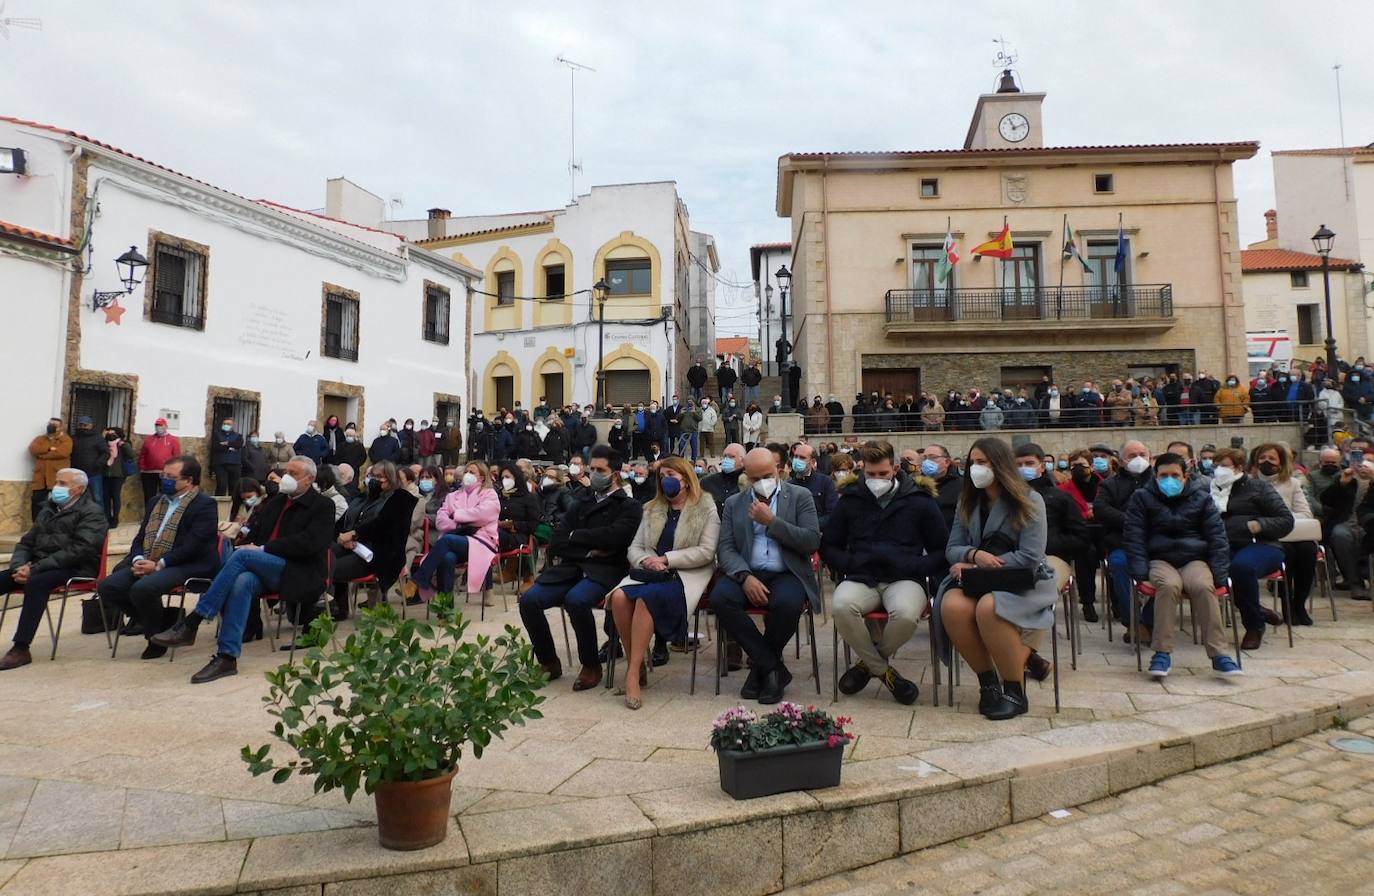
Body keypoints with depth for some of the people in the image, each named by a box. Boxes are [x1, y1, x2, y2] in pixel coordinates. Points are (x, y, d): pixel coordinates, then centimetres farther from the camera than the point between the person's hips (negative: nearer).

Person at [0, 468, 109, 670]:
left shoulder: (92, 513, -3)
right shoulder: (48, 510, 21)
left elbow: (78, 550, -15)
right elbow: (26, 542, 18)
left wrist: (35, 569, -20)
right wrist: (19, 566, -5)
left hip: (75, 570, -7)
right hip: (40, 567, 8)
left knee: (36, 582, -34)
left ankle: (21, 649, -31)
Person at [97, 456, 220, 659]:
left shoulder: (205, 504, -7)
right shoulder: (157, 501, 19)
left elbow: (192, 547, -16)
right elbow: (140, 537, 17)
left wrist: (158, 565, -18)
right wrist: (138, 560, -4)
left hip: (187, 566, -8)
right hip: (148, 563, 8)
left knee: (142, 588, -31)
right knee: (107, 587, -10)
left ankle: (157, 635, -5)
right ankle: (147, 619, 12)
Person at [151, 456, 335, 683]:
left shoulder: (322, 506, -1)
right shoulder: (276, 501, 21)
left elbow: (309, 543, -14)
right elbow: (256, 534, 23)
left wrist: (262, 549, -16)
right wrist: (250, 543, -1)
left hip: (299, 574, -5)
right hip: (266, 570, 5)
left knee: (242, 555, -27)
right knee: (243, 581, -30)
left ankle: (191, 623, -23)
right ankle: (227, 657, -33)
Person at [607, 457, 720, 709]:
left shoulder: (706, 508, 4)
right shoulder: (652, 509, 20)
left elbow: (706, 552, -7)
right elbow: (634, 547, 15)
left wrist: (665, 559, -14)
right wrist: (646, 561, -9)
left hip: (687, 575, -4)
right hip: (650, 572, 5)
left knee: (647, 597, -34)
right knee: (619, 596, -28)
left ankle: (634, 673, -28)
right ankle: (634, 664, -14)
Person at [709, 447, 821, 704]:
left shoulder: (800, 496, 7)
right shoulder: (734, 503, 14)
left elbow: (812, 541, -4)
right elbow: (725, 548, 4)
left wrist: (771, 522, -12)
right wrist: (745, 577, -15)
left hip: (787, 574, -2)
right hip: (747, 574, 2)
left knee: (787, 603, -35)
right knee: (720, 597, -29)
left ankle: (761, 667, -6)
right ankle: (772, 667, -14)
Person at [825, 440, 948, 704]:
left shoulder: (920, 501, 8)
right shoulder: (850, 501, 12)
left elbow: (942, 550, 9)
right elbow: (828, 546, 16)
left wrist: (916, 569, -9)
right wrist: (850, 564, -4)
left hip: (904, 579, -1)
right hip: (861, 578, 1)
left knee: (906, 614, -36)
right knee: (842, 606, -34)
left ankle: (869, 663, -2)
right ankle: (884, 671, -9)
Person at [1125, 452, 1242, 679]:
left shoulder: (1201, 498, 7)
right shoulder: (1142, 498, 3)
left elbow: (1217, 538, 5)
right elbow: (1134, 538, -1)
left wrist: (1220, 579, -5)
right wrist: (1141, 577, -12)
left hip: (1194, 559, 1)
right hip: (1160, 560, -1)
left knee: (1203, 586, -33)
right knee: (1168, 585, -35)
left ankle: (1219, 654, -28)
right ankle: (1162, 653, -31)